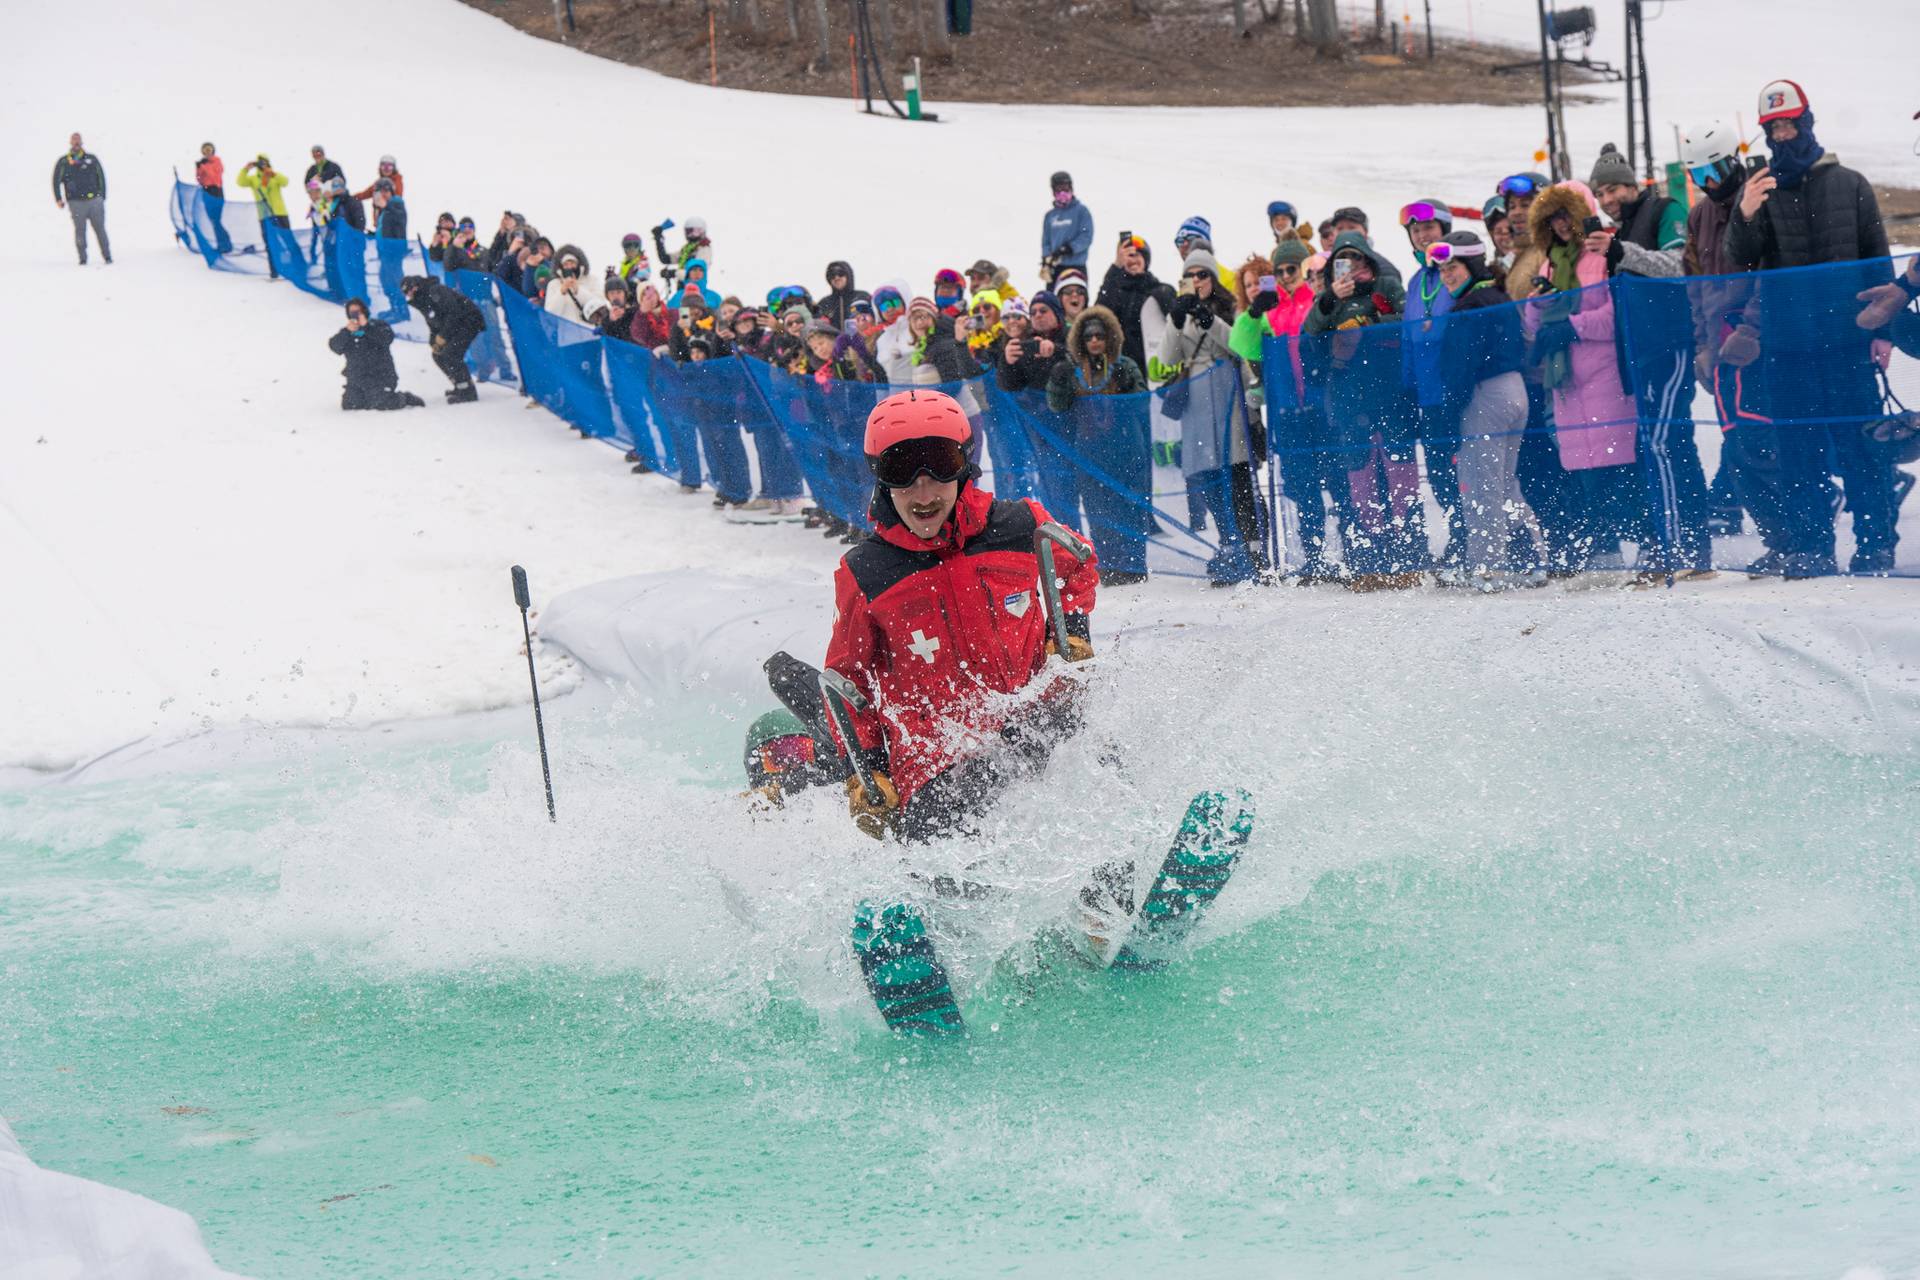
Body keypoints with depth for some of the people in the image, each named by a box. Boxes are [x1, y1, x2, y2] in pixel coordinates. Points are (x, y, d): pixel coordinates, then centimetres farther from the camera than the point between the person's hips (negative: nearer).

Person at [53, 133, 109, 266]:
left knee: (100, 229, -1)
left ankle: (107, 256, 4)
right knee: (80, 231, -5)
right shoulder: (63, 162, 8)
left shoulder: (92, 159, 10)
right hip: (76, 203, -1)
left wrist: (102, 196, 8)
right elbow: (56, 181, 9)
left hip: (94, 200, 1)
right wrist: (58, 199, 0)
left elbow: (101, 177, 14)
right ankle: (83, 258, 1)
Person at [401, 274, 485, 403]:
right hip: (455, 327, 10)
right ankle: (461, 387, 19)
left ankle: (467, 392, -17)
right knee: (438, 356, 9)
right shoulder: (421, 301, 8)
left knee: (450, 355, -21)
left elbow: (454, 312, -27)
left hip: (469, 321, -10)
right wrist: (434, 341, 3)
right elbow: (433, 323, 17)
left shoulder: (436, 292, -22)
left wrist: (443, 336, -23)